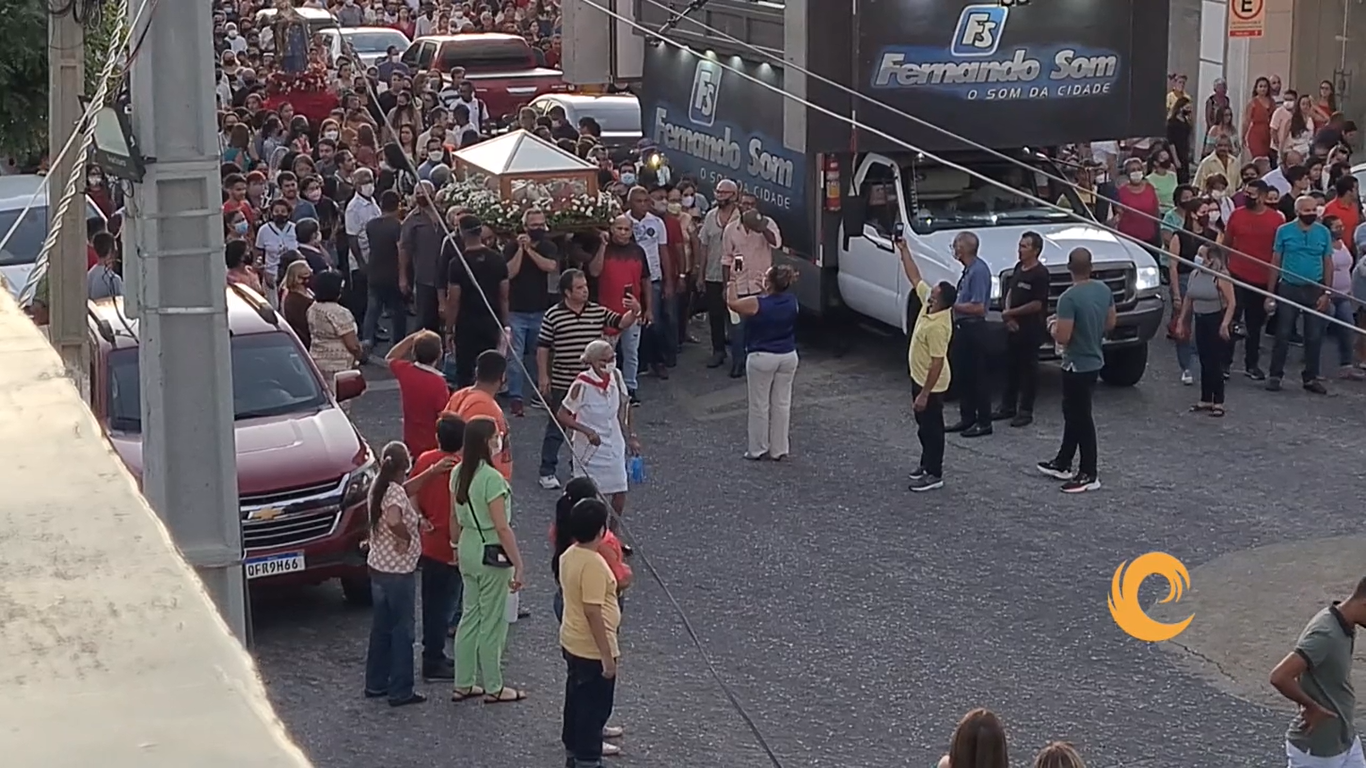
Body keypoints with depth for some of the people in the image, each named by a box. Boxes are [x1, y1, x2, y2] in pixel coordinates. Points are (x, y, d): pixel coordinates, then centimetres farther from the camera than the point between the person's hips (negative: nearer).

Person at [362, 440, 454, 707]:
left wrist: (433, 471, 21)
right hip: (399, 572, -9)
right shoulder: (396, 493, -23)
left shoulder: (380, 486, 3)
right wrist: (406, 537, -23)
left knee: (381, 628, 18)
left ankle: (375, 683, 27)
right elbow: (393, 521, -43)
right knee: (402, 631, 2)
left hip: (377, 567, 9)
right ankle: (400, 691, 8)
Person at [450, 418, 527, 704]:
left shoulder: (458, 473, 2)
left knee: (470, 615, 17)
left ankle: (463, 684, 24)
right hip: (491, 553, -8)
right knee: (493, 621, 5)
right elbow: (502, 528, -22)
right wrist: (518, 565, -17)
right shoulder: (492, 479, -23)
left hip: (468, 549, 8)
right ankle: (493, 688, 16)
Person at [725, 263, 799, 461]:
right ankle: (779, 449, 18)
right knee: (782, 403, 11)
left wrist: (733, 282, 10)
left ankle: (759, 450, 13)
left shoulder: (757, 304, -19)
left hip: (762, 359, -5)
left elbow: (732, 303, -3)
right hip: (788, 357, 5)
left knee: (760, 405, 7)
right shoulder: (792, 301, -4)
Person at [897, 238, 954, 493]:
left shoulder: (938, 326, -31)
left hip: (930, 384, -10)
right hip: (919, 378, 10)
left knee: (931, 427, 1)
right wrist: (904, 250, 5)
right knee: (924, 426, 21)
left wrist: (924, 394, -27)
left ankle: (934, 474, 11)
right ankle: (927, 463, 35)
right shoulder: (928, 303, -6)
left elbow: (937, 362, -30)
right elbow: (915, 277, 8)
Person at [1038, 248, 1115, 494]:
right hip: (1095, 360, 8)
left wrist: (1053, 326, -5)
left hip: (1078, 365, -8)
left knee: (1081, 418, 0)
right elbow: (1110, 323, 10)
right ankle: (1062, 464, 31)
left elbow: (1062, 337, -25)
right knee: (1072, 412, 20)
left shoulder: (1069, 298, -24)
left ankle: (1089, 475, 5)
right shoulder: (1104, 290, 0)